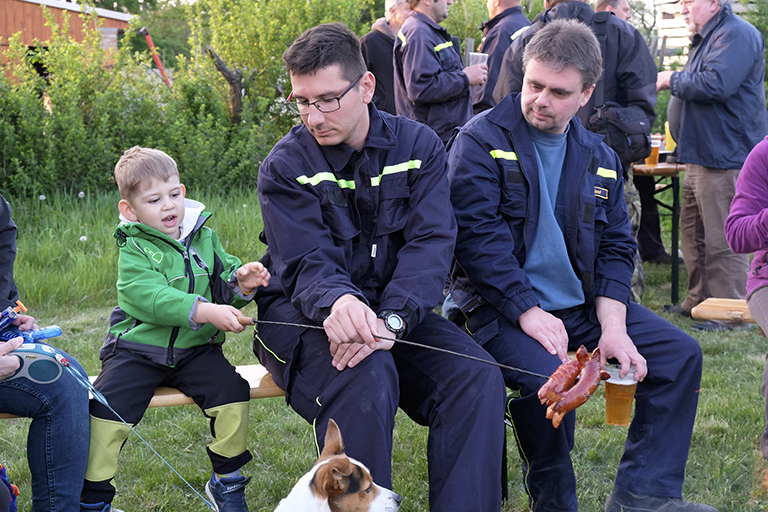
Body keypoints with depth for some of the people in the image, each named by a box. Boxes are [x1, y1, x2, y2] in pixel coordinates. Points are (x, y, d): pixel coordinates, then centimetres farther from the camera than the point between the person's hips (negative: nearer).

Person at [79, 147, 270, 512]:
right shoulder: (134, 249, -7)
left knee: (233, 391, -18)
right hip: (139, 350, -3)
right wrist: (204, 310, -35)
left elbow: (222, 285, 12)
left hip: (195, 349, 3)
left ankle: (226, 481, 5)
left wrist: (241, 283, -14)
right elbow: (148, 297, -23)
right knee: (105, 408, -21)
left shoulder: (204, 238, 8)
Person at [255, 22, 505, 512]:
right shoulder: (286, 167, -5)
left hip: (394, 309, 3)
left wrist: (391, 320, -30)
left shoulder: (418, 146, 1)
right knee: (365, 380, -34)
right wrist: (338, 302, -41)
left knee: (479, 379, -22)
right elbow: (307, 264, -15)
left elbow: (431, 243, -11)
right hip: (305, 315, -3)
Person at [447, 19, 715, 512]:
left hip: (583, 304, 6)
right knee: (552, 377, -32)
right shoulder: (482, 141, -5)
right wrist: (529, 313, -21)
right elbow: (478, 235, -14)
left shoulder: (598, 158, 11)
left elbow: (616, 247, 9)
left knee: (681, 353, -7)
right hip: (504, 308, -6)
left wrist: (612, 327, -8)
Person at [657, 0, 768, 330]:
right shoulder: (705, 40, 20)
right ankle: (699, 300, 27)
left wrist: (672, 79, -12)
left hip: (726, 157, -11)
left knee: (723, 241, -7)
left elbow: (716, 84, -26)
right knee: (694, 235, 16)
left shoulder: (737, 35, -12)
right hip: (701, 156, 11)